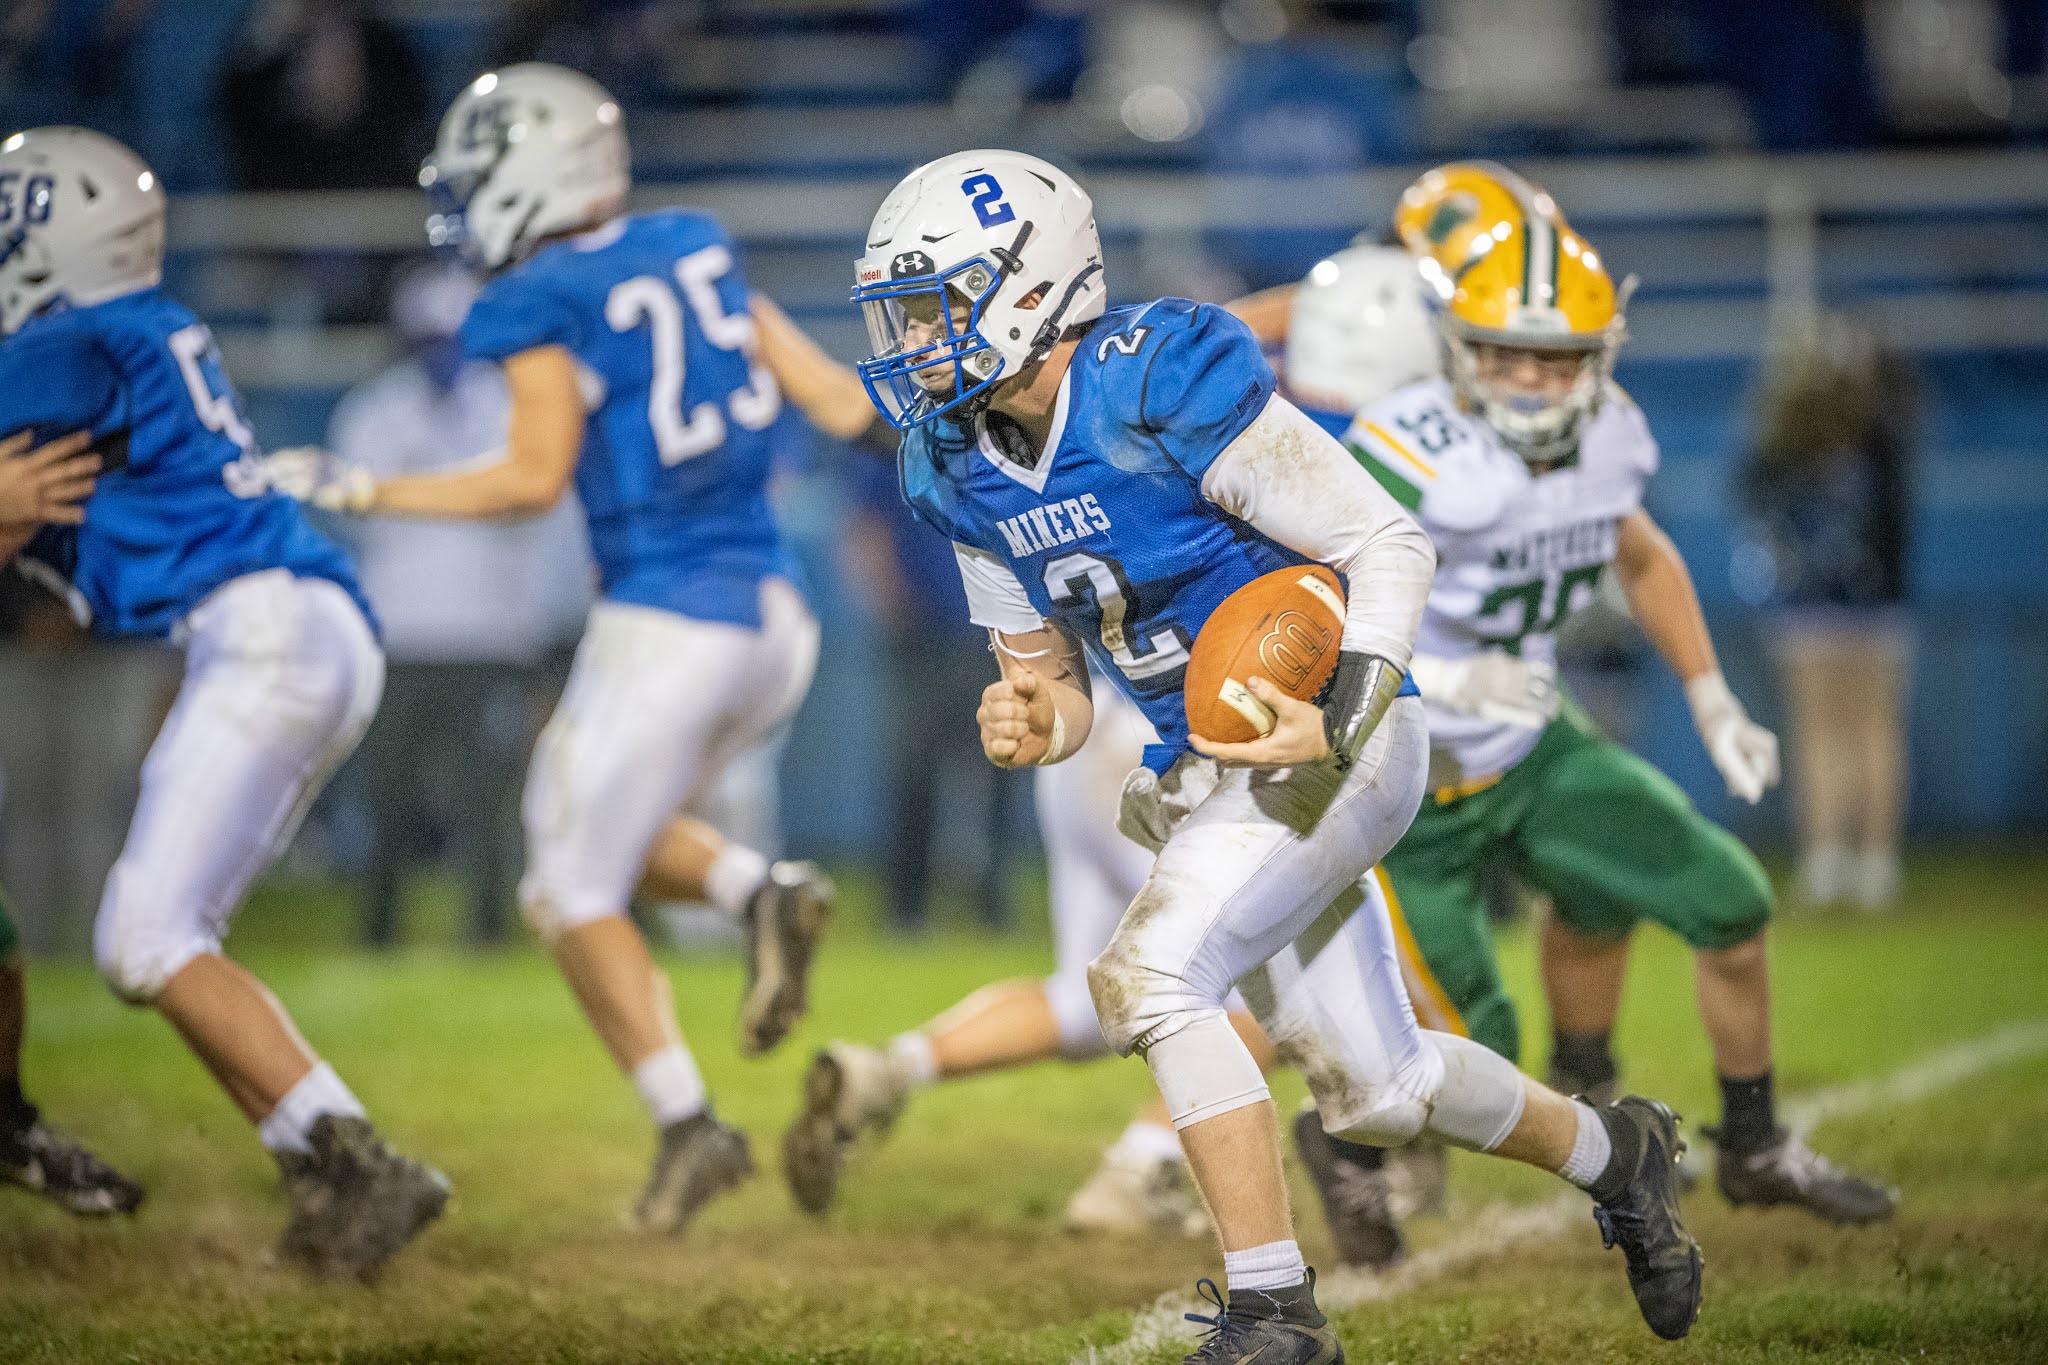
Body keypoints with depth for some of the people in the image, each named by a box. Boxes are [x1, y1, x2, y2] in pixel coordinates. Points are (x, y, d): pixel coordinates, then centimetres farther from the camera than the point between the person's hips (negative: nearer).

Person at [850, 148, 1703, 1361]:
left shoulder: (1166, 387, -23)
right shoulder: (965, 469, 0)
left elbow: (1392, 546, -17)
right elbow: (1056, 684, 9)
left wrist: (1345, 720, -29)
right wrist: (1029, 729, -15)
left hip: (1332, 749, -8)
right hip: (1207, 770, 8)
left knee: (1150, 979, -24)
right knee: (1376, 1090, 15)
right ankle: (1617, 1156, 42)